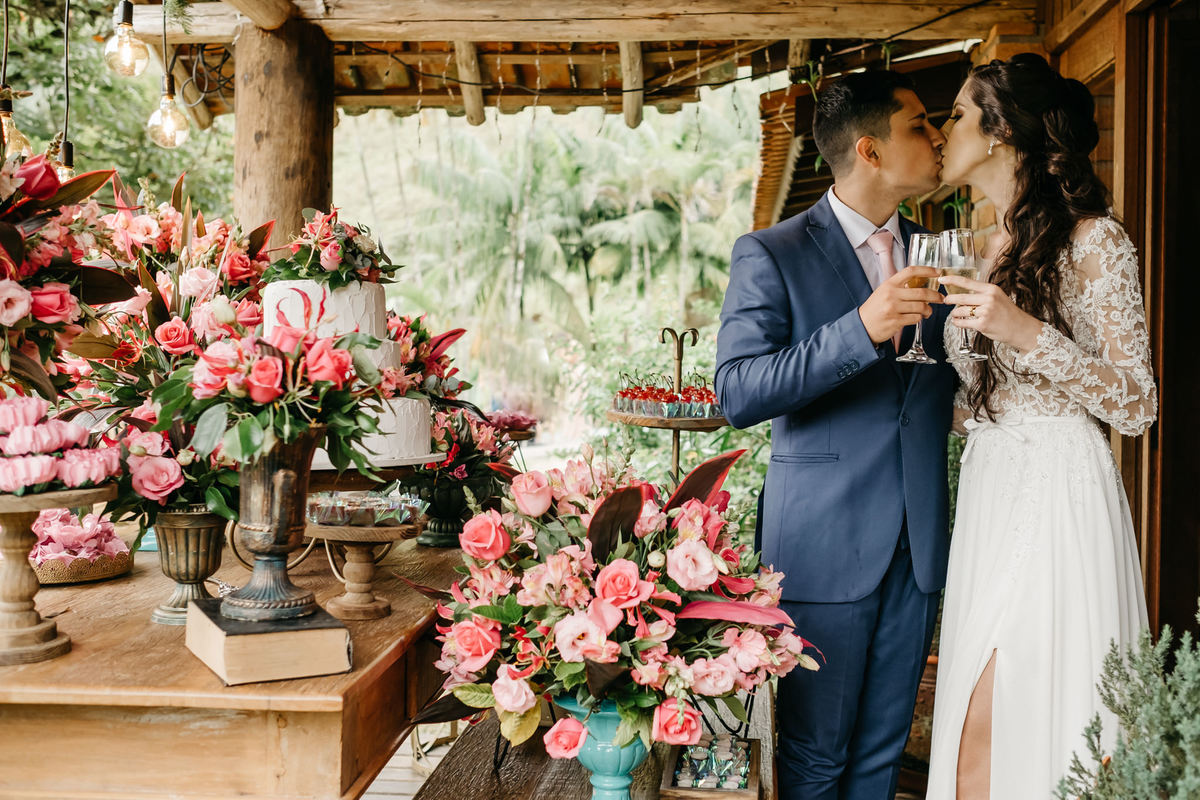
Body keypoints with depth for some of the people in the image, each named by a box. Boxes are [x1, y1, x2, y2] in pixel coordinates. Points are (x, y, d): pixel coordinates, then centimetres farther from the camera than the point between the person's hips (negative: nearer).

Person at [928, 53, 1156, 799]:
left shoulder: (1093, 240, -9)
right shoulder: (993, 247, 14)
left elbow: (1137, 407, -12)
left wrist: (1027, 333, -22)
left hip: (1058, 496, -7)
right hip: (990, 493, 7)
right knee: (977, 730, 8)